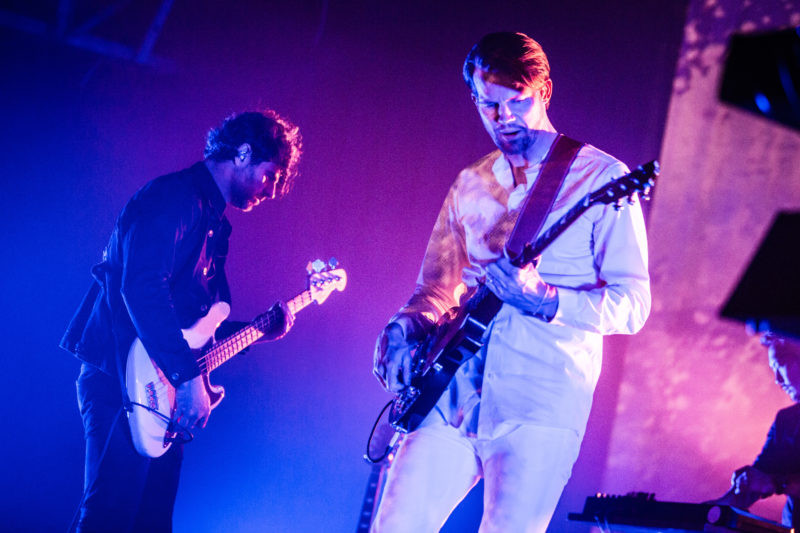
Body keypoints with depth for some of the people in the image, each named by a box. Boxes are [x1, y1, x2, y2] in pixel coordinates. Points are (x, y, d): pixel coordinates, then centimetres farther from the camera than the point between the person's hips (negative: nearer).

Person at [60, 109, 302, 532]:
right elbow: (142, 288, -26)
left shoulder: (215, 221, 20)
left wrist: (262, 329, 11)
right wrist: (186, 376, -27)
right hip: (123, 379, -10)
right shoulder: (174, 197, -11)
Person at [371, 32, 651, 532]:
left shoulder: (599, 177, 0)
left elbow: (632, 304, -5)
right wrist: (407, 326, -1)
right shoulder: (469, 186, 16)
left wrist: (543, 300, -21)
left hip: (542, 402, -4)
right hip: (453, 393, 5)